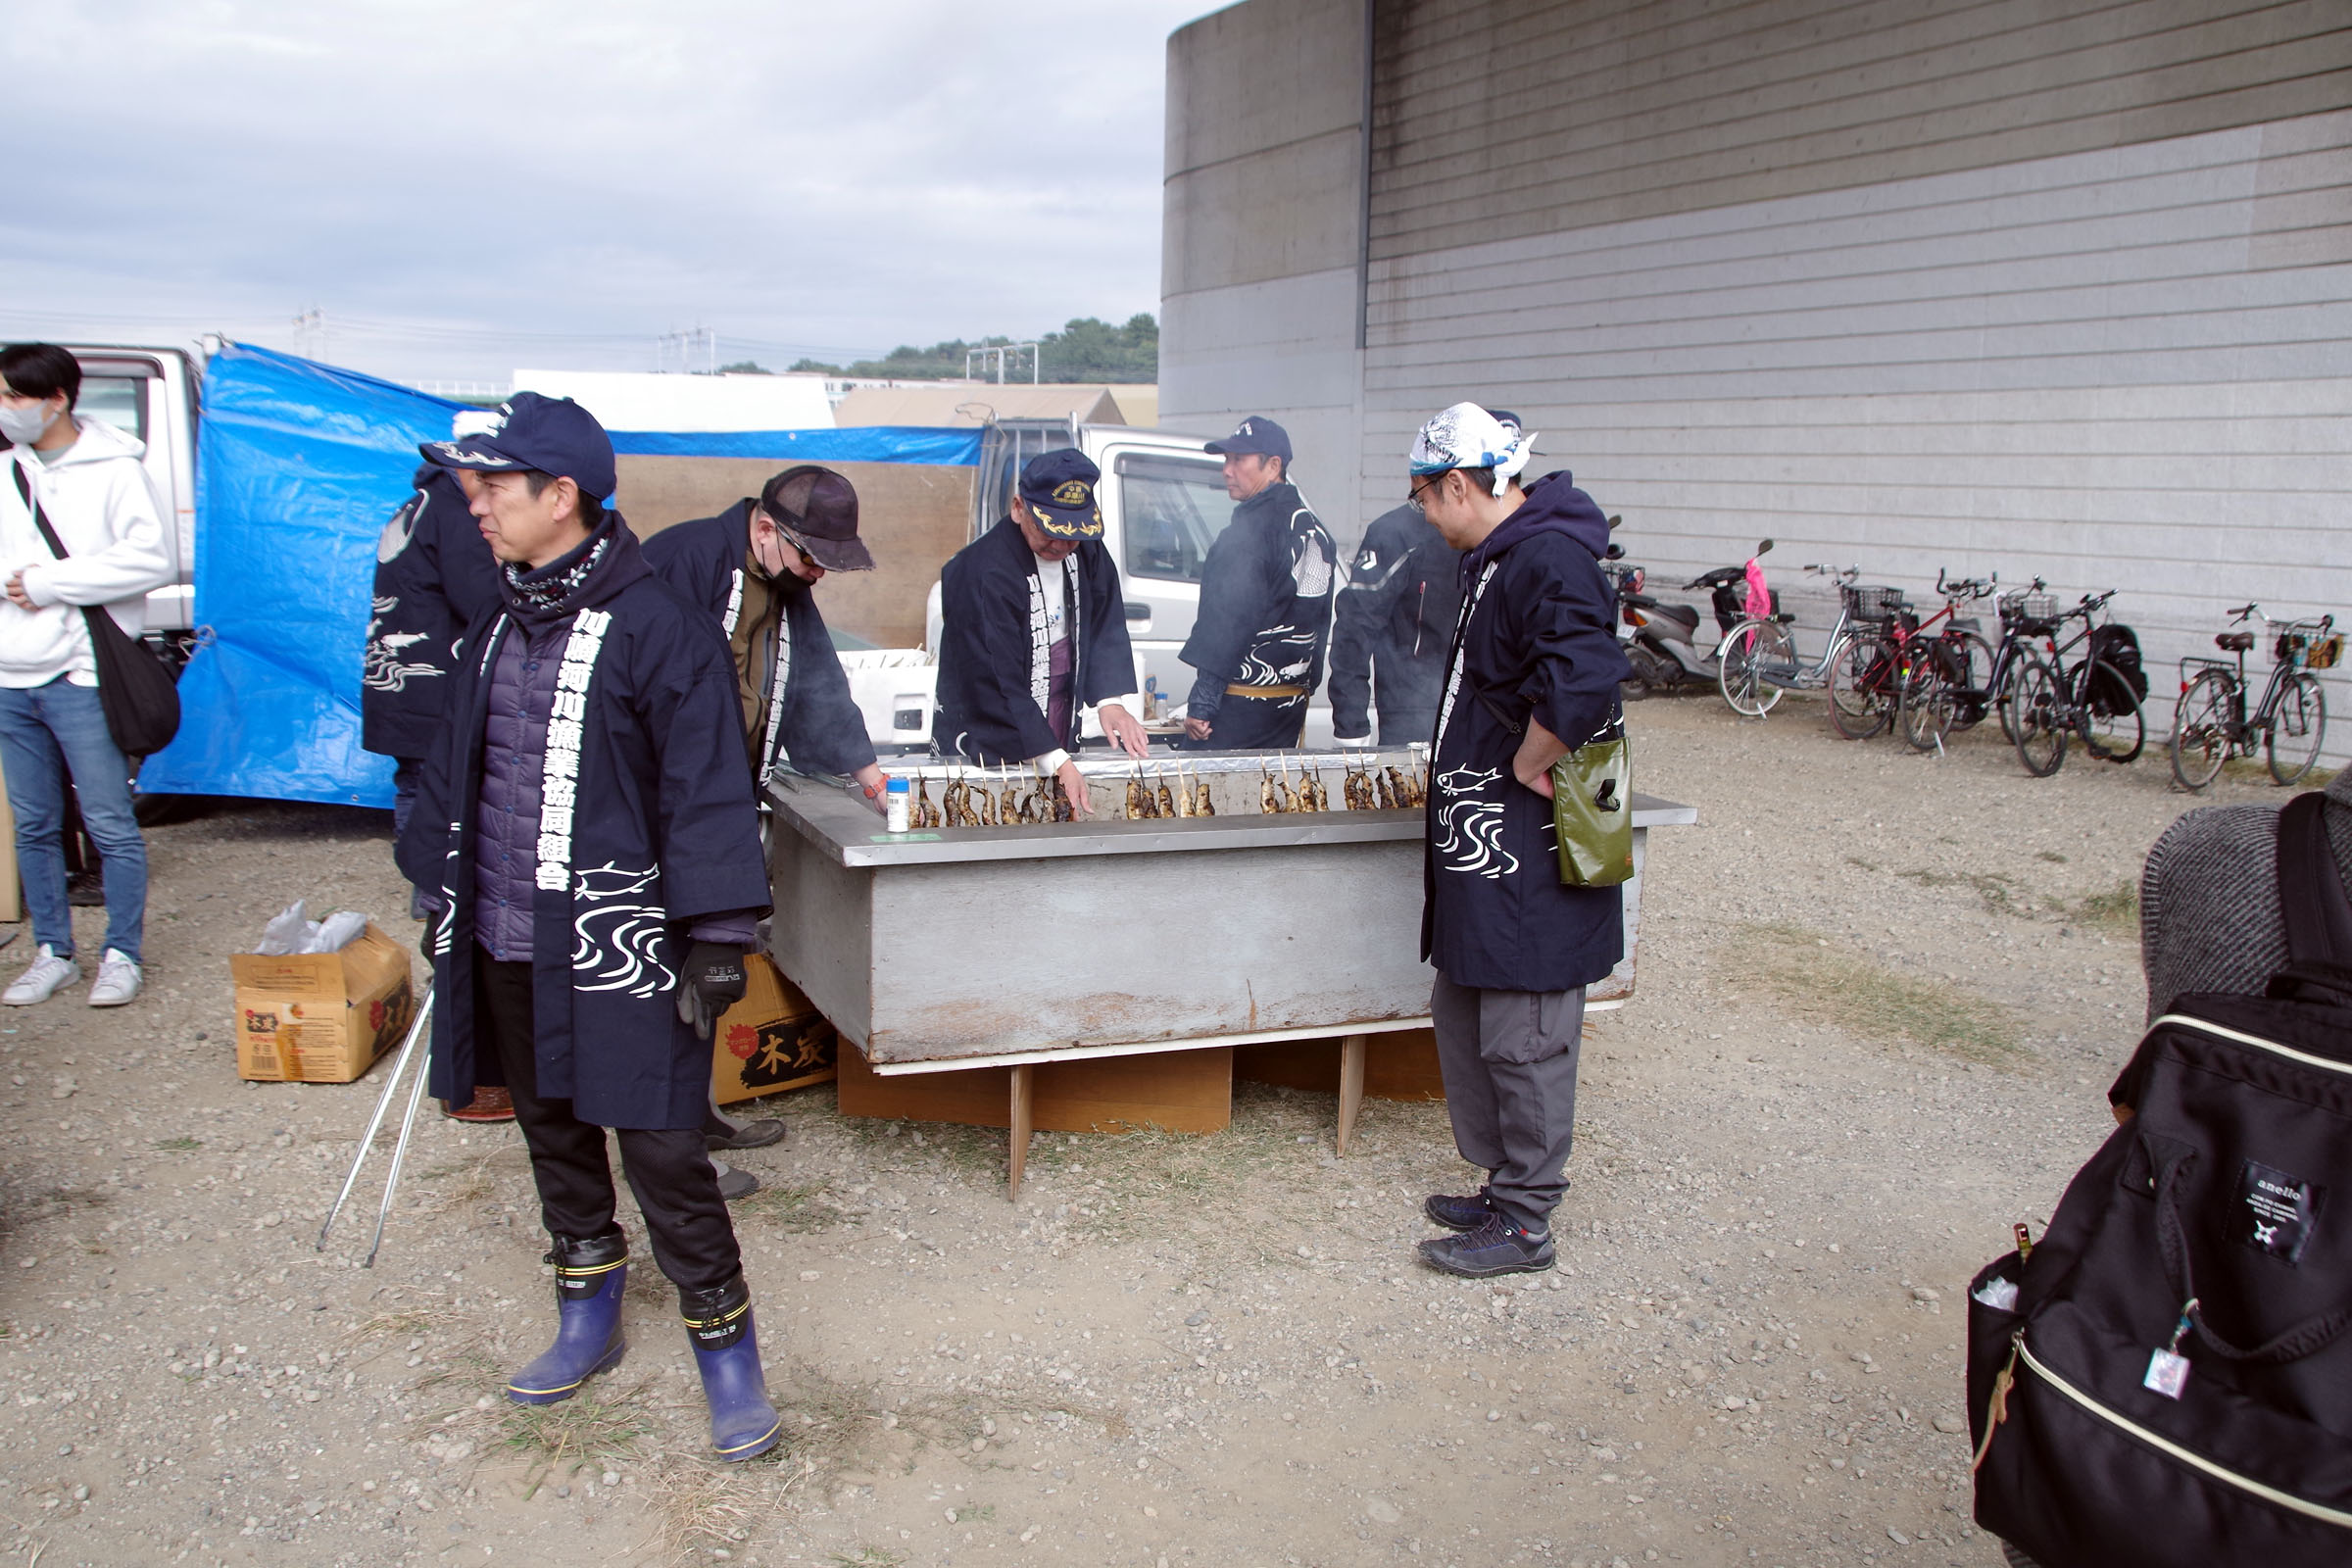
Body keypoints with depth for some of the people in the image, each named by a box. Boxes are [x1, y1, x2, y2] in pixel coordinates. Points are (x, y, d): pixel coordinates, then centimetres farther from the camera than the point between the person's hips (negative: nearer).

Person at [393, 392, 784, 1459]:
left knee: (660, 1150, -3)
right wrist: (444, 896, 22)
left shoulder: (655, 627, -13)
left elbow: (705, 790, -14)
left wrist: (714, 938, -17)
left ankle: (726, 1352, 12)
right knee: (551, 1132, 18)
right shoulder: (496, 625, 10)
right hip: (505, 944, 8)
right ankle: (588, 1319, 36)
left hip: (617, 948, -7)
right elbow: (455, 768, 20)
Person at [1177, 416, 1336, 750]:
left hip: (1238, 707, -9)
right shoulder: (1316, 533, 14)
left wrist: (1201, 702, -18)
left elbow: (1228, 623, -19)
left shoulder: (1250, 529, -14)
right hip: (1291, 707, 9)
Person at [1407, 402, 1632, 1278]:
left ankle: (1524, 1224, 13)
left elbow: (1585, 681, -36)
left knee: (1523, 1039, 0)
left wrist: (1528, 766, -22)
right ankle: (1503, 1186, 33)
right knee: (1463, 1017, 19)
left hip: (1530, 856, -11)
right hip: (1485, 846, 11)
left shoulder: (1547, 558, -20)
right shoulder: (1499, 557, 14)